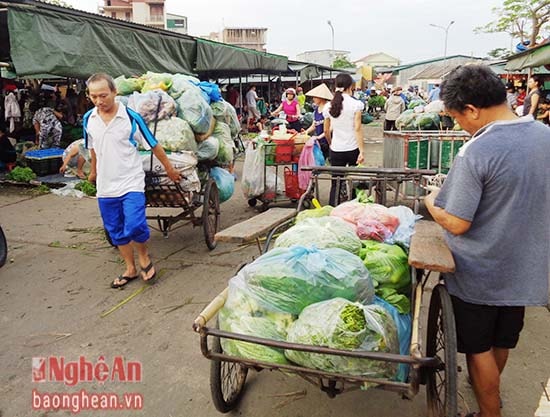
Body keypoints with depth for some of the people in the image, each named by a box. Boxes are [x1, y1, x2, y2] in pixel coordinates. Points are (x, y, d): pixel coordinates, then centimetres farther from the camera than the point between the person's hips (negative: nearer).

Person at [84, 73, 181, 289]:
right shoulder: (88, 119, 2)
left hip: (131, 182, -5)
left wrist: (170, 169, 3)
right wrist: (93, 172, 30)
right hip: (105, 186, 5)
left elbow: (153, 145, -3)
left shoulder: (131, 117, -10)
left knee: (134, 227, -18)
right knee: (116, 231, 11)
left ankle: (144, 257, 13)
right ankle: (130, 269, 28)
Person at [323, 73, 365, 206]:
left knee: (335, 183, 7)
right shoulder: (356, 104, -9)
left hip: (336, 150, 2)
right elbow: (357, 129, -13)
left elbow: (326, 131, 8)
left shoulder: (328, 106, 1)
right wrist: (362, 151, -11)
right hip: (353, 149, -2)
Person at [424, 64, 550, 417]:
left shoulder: (475, 153, -27)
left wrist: (431, 201, -6)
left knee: (479, 348, 14)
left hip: (481, 275, -7)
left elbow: (457, 224, -25)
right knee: (503, 341, 27)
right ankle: (489, 387, 51)